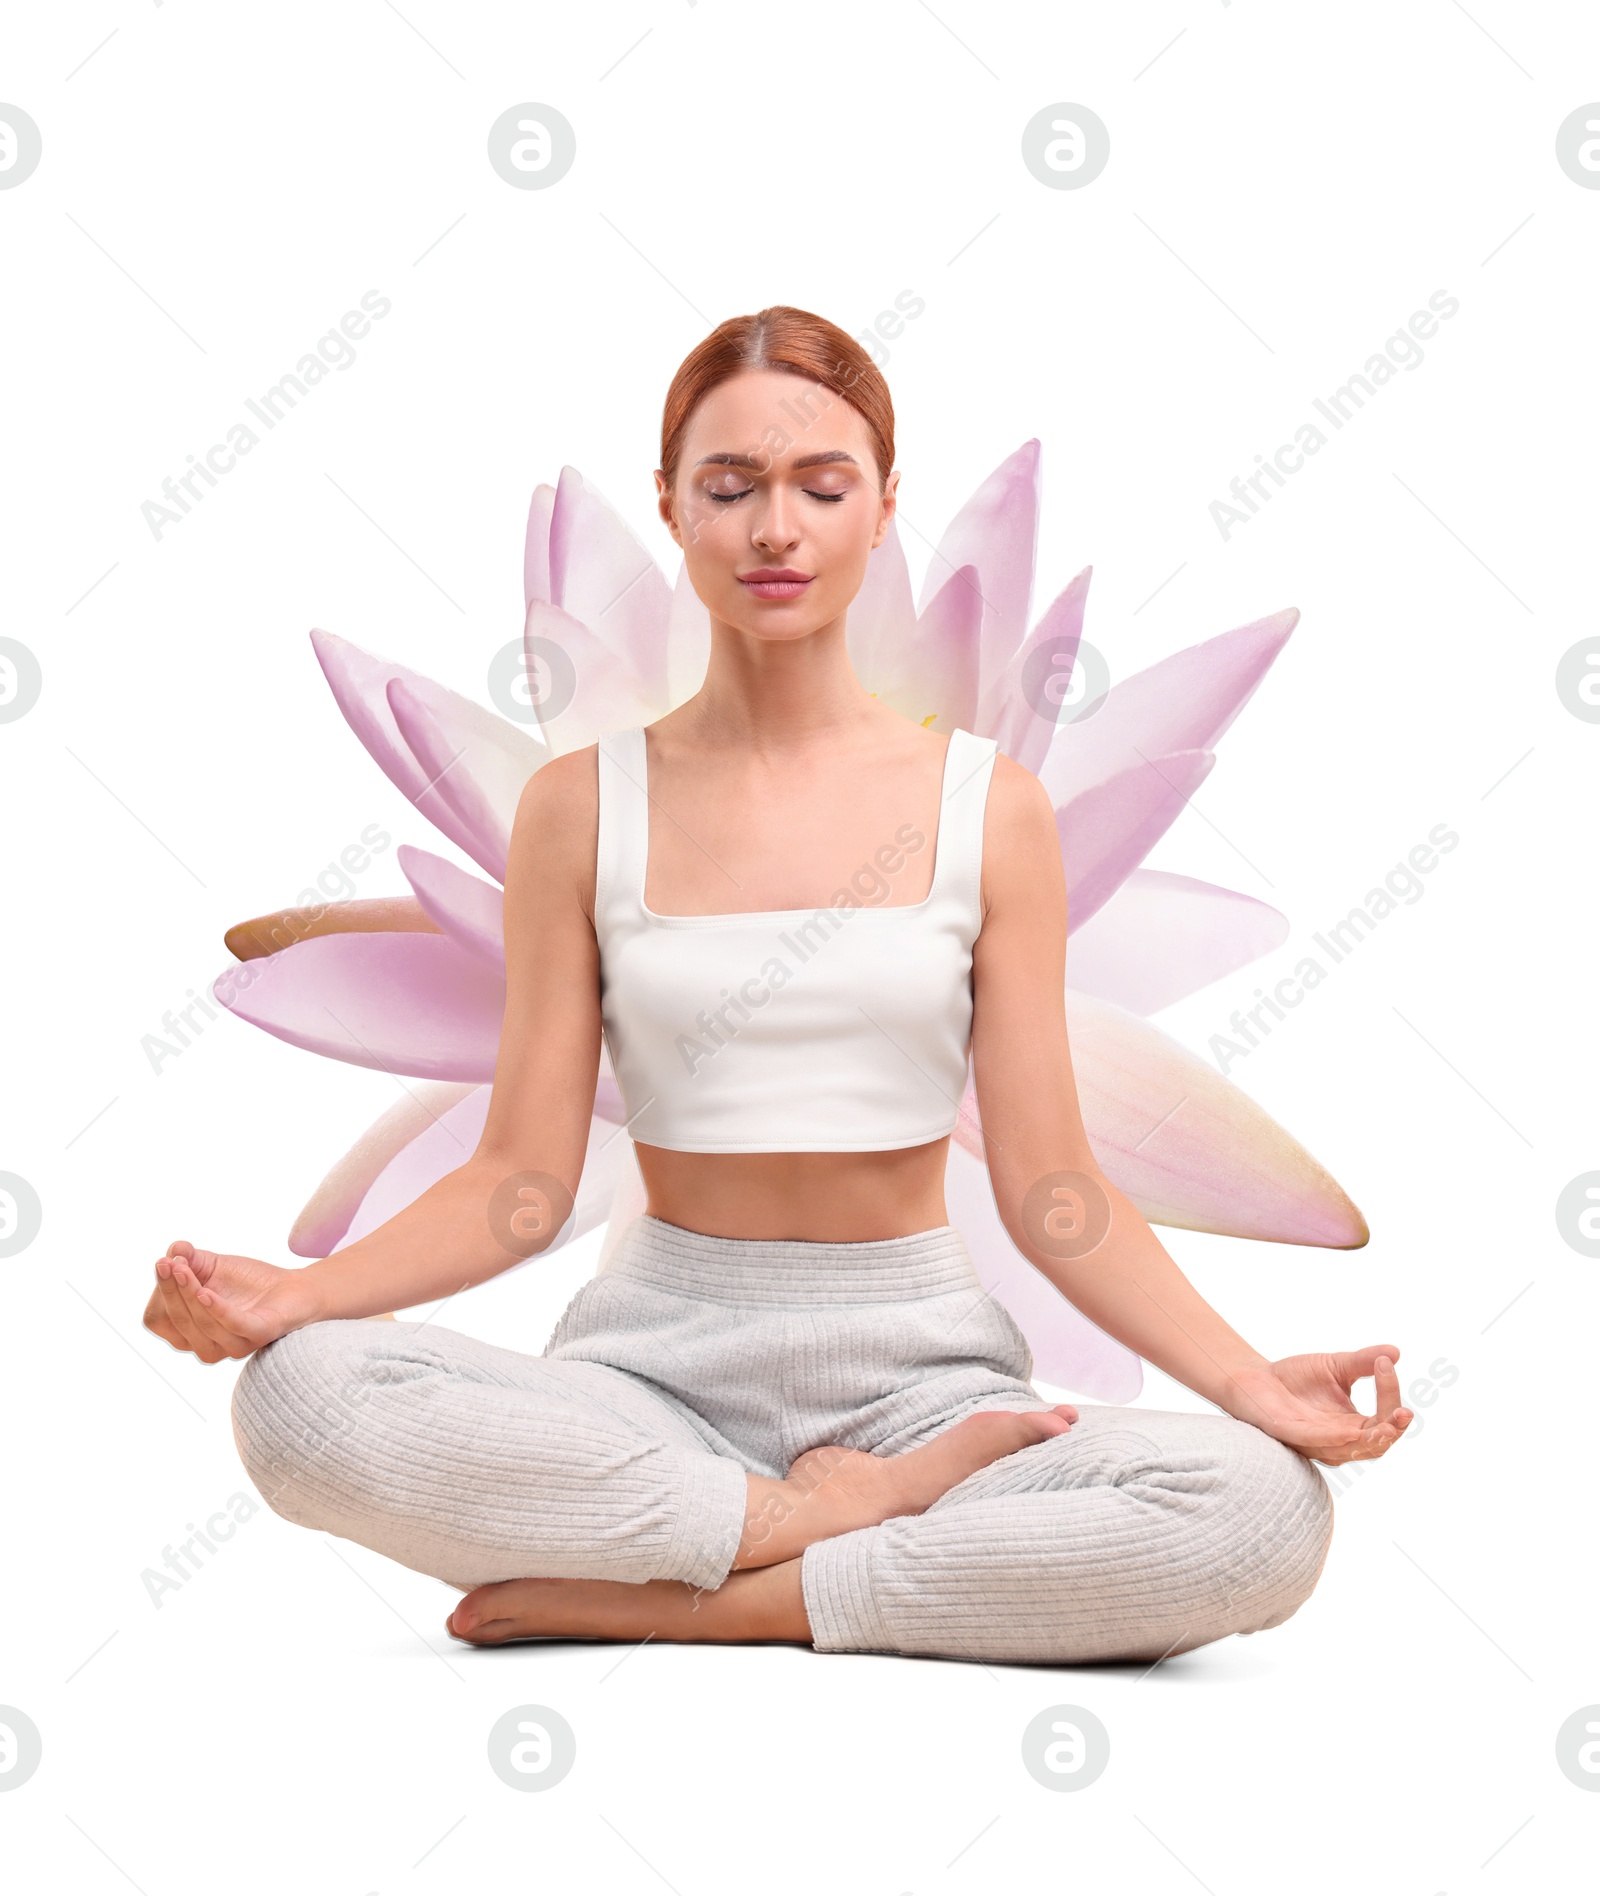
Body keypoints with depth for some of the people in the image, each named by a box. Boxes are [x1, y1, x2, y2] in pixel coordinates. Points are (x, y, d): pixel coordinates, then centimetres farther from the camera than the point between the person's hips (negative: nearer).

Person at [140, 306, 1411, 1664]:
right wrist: (292, 1294, -17)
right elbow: (523, 1181, 0)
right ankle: (831, 1514, -15)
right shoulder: (582, 807, 3)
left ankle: (675, 1602, -18)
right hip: (660, 1351, 0)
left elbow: (1050, 1190, -1)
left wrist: (1247, 1379, -16)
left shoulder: (987, 805, 2)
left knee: (1266, 1512, -30)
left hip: (919, 1362, 0)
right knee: (300, 1397, -30)